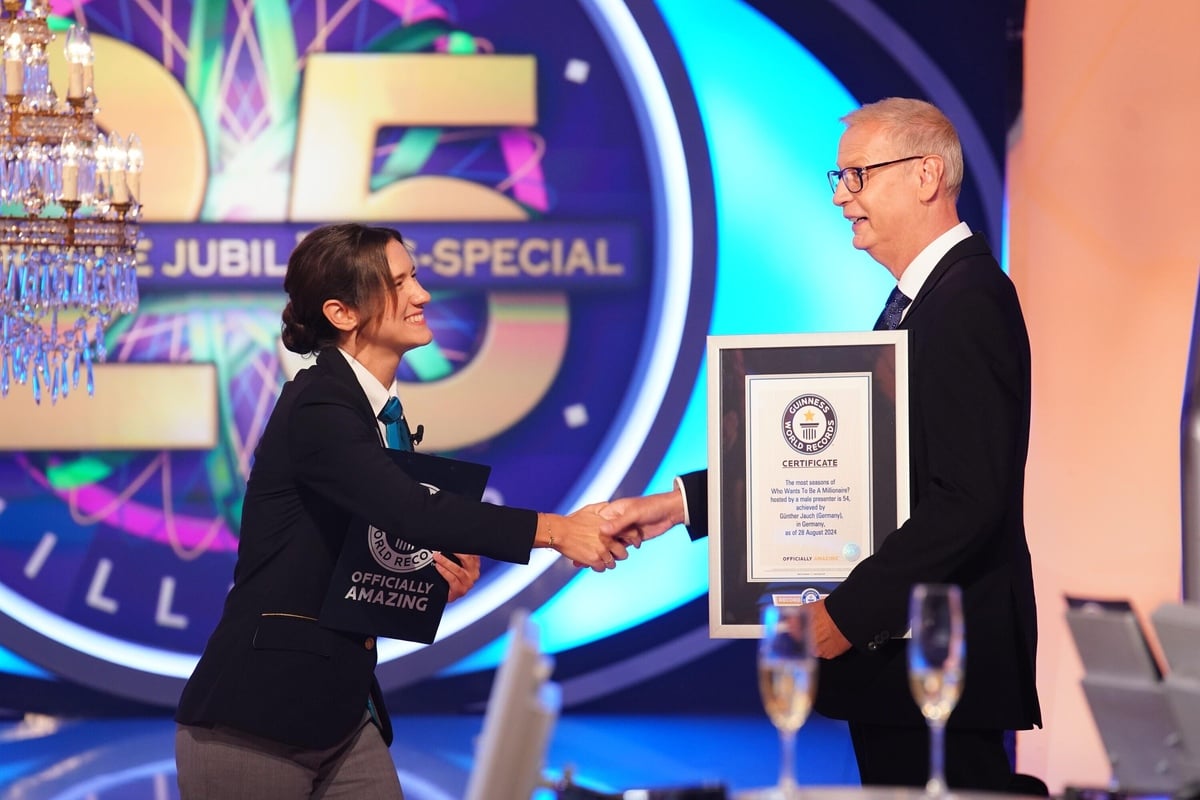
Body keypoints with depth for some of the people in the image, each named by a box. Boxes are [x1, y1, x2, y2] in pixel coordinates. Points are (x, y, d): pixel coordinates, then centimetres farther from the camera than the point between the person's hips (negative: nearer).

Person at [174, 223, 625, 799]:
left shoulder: (373, 410, 11)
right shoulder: (317, 409, -15)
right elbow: (410, 511, -28)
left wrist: (442, 568, 1)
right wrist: (554, 530, -30)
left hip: (339, 710, 8)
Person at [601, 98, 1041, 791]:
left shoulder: (969, 303, -15)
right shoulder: (919, 300, 18)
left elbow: (966, 500, -22)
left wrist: (848, 614, -20)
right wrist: (680, 502, 11)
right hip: (899, 650, 10)